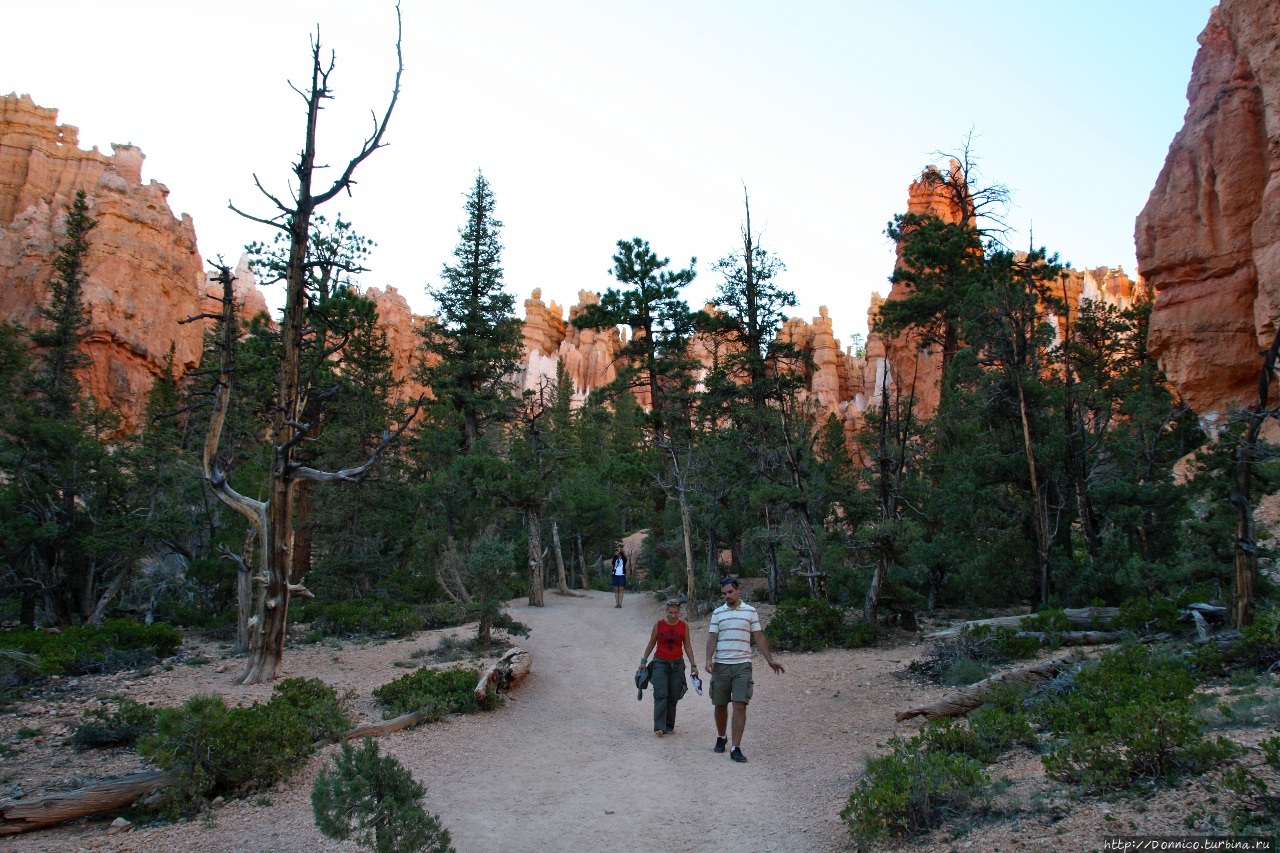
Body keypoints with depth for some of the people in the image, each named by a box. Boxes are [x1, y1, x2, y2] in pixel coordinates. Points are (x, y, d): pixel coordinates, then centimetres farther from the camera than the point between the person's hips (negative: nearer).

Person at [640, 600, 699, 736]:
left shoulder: (684, 625, 2)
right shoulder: (659, 624, -2)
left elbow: (687, 646, 8)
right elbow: (651, 644, 7)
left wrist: (693, 665, 6)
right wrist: (644, 660, 5)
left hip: (677, 664, 2)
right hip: (660, 663, -2)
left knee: (673, 697, 2)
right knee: (661, 695, -11)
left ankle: (669, 726, 12)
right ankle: (659, 727, -15)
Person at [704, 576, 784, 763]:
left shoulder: (750, 611, 5)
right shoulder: (717, 613, 6)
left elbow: (759, 637, 7)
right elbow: (712, 638, 2)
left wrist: (770, 660, 1)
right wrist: (709, 659, -13)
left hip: (742, 665, -1)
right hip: (721, 665, 2)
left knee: (740, 706, -10)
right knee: (720, 705, 11)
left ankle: (735, 748, -8)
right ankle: (721, 737, 34)